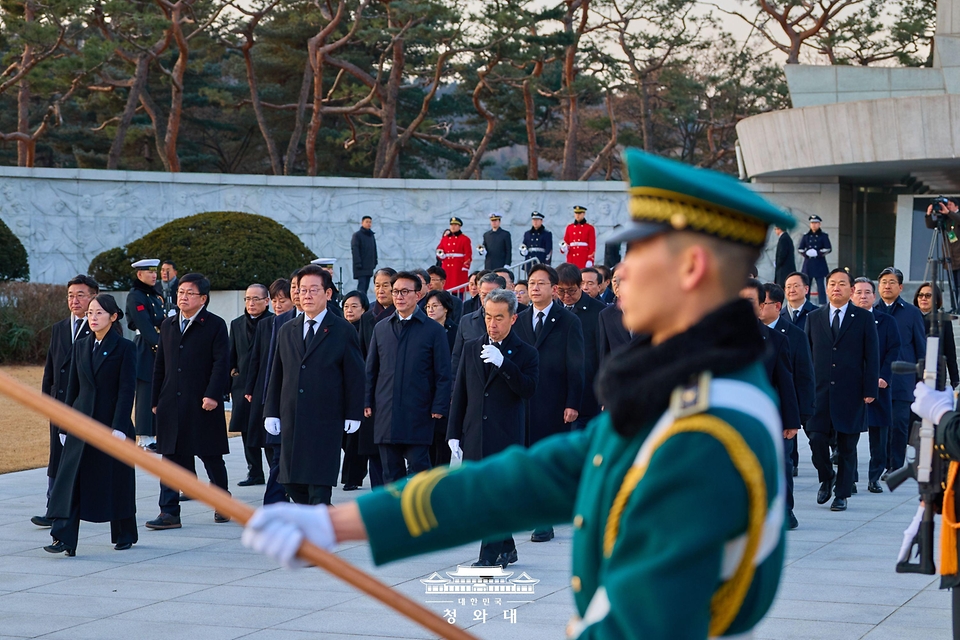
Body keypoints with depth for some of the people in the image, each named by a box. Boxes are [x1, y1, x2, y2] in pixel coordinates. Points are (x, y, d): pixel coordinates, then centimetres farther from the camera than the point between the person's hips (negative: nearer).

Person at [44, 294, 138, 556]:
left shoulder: (124, 348, -5)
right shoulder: (80, 346, 9)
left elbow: (127, 389, -10)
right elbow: (73, 387, 11)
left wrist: (118, 427, -17)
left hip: (112, 423, -4)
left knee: (117, 482, 7)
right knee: (71, 479, -7)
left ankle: (125, 535, 24)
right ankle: (64, 539, -12)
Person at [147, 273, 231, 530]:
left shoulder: (215, 325, -3)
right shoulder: (168, 325, 13)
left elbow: (221, 362, -10)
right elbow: (160, 364, 16)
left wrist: (212, 395, -19)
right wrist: (156, 400, 12)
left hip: (203, 405, -4)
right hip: (171, 405, 4)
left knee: (212, 458, 6)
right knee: (171, 458, 2)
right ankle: (169, 512, 4)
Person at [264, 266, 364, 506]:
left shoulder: (343, 332, 1)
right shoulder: (286, 331, 14)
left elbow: (355, 376, -1)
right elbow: (277, 375, 14)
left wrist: (353, 415, -5)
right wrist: (272, 412, 7)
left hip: (325, 422, -5)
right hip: (291, 421, 5)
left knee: (319, 481, -7)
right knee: (291, 481, 5)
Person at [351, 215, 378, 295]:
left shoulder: (372, 235, 16)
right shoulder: (357, 235, -4)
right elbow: (354, 250, -10)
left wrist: (375, 262, 14)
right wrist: (358, 263, -17)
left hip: (369, 266, 6)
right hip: (361, 267, -6)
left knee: (366, 286, 5)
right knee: (362, 284, -14)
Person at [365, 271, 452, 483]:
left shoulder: (433, 330, 1)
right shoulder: (381, 329, 12)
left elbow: (443, 374, -1)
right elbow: (371, 370, 16)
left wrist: (439, 407, -8)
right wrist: (367, 402, 7)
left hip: (418, 416, -4)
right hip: (385, 416, 4)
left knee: (418, 467, -4)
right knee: (391, 472, 6)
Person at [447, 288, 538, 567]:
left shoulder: (525, 353, 1)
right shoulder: (471, 348, 13)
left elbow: (528, 388, -14)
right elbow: (459, 394, 13)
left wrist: (503, 363, -23)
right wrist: (454, 434, 8)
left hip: (505, 439, -4)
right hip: (474, 438, 5)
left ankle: (489, 556, -9)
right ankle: (505, 548, 23)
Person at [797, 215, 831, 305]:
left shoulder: (823, 236, 2)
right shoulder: (806, 236, 10)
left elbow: (829, 249, -4)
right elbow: (799, 248, 8)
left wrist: (818, 253, -16)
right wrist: (806, 253, -12)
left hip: (819, 263, -3)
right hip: (808, 263, 3)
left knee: (820, 284, -7)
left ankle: (823, 304, -7)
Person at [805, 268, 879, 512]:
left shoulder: (864, 319, 3)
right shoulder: (814, 318, 10)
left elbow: (872, 357, 1)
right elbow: (806, 355, 11)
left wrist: (870, 390, -7)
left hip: (851, 393, -1)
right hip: (820, 391, 1)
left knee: (847, 446, 3)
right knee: (816, 439, -8)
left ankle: (841, 494, 13)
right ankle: (826, 478, 19)